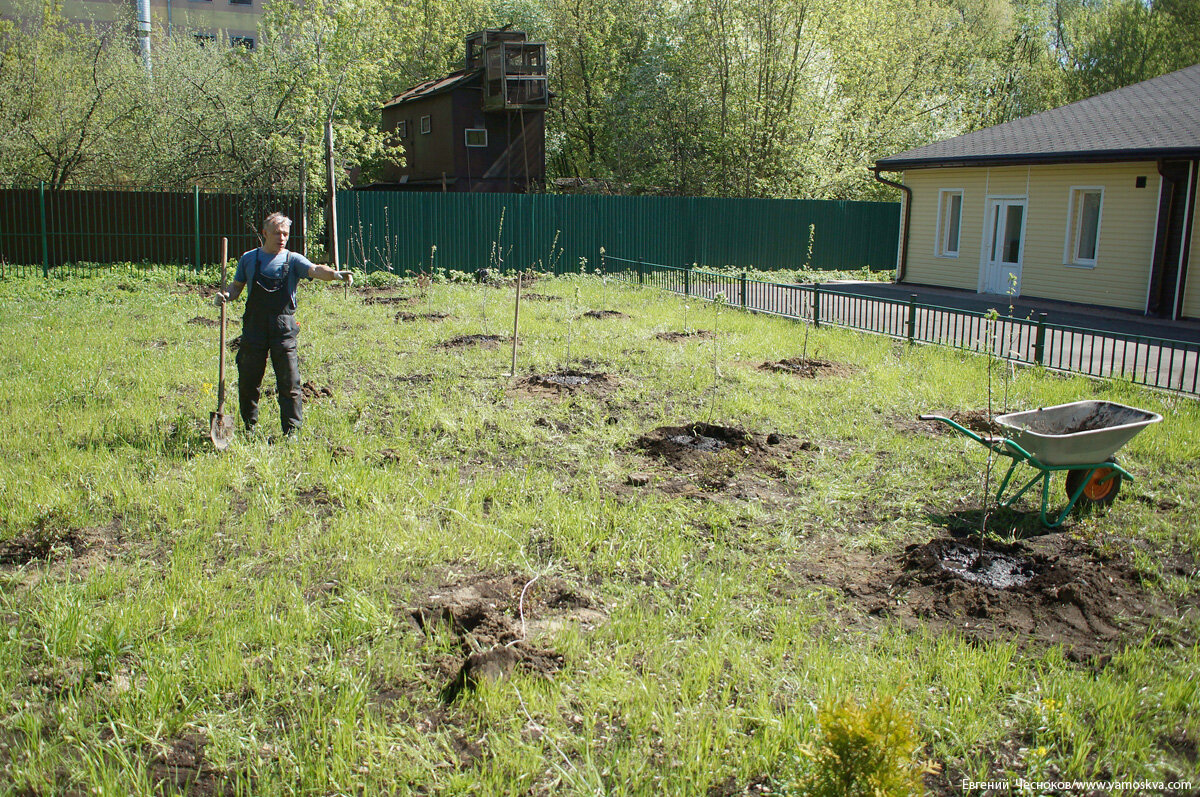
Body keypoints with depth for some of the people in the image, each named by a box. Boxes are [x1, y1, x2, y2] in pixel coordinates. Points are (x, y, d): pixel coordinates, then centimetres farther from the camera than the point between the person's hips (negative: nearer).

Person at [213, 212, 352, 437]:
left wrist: (334, 274, -36)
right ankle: (249, 428, 25)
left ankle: (292, 431, 7)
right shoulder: (249, 258, 9)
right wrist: (224, 295, -4)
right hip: (254, 326, 2)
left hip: (283, 327, -2)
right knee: (248, 380, 9)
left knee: (289, 382, -2)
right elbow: (237, 285, 19)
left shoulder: (293, 260, 3)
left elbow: (314, 270, -15)